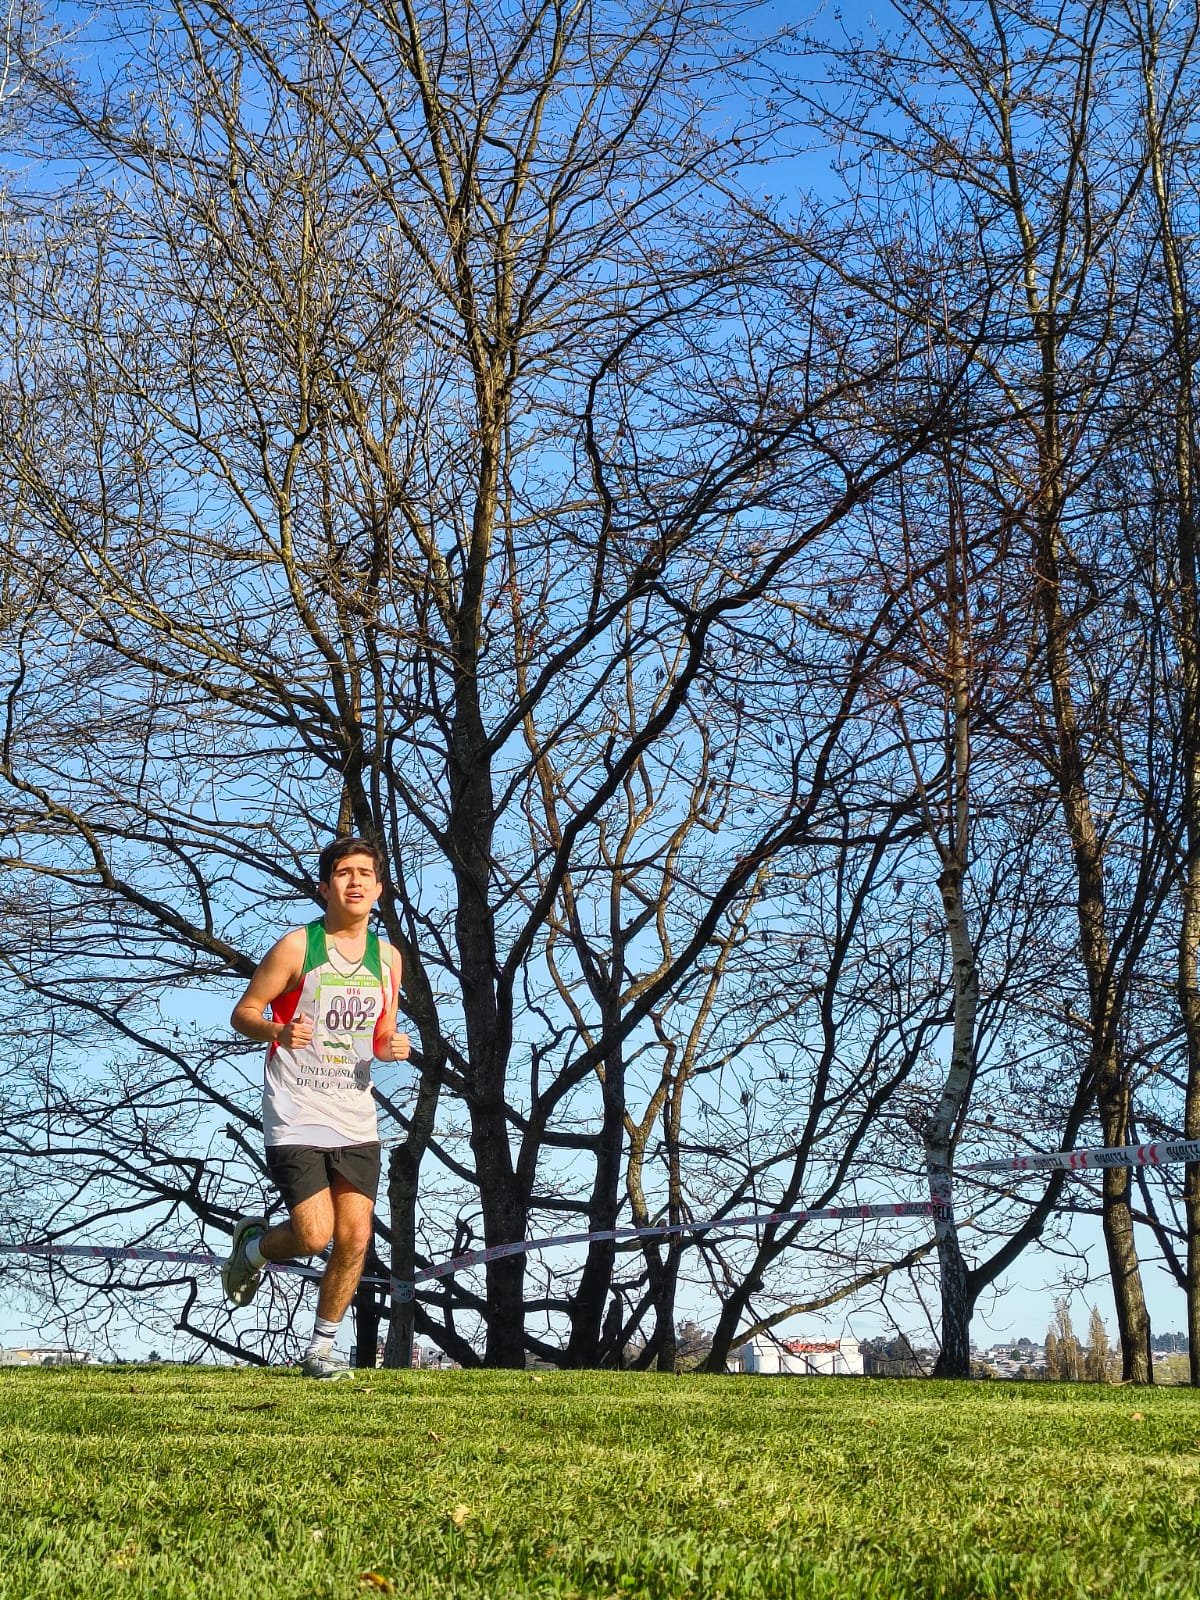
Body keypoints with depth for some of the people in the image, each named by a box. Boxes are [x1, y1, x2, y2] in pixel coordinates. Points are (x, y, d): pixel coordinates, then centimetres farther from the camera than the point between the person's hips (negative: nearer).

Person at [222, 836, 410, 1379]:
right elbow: (243, 1013, -3)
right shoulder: (297, 947, -7)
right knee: (314, 1236, -12)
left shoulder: (388, 957, 9)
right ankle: (253, 1245, 22)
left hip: (356, 1119, 5)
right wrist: (277, 1032, -25)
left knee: (355, 1238, -1)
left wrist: (393, 1048, -4)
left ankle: (321, 1345, 17)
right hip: (296, 1119, -5)